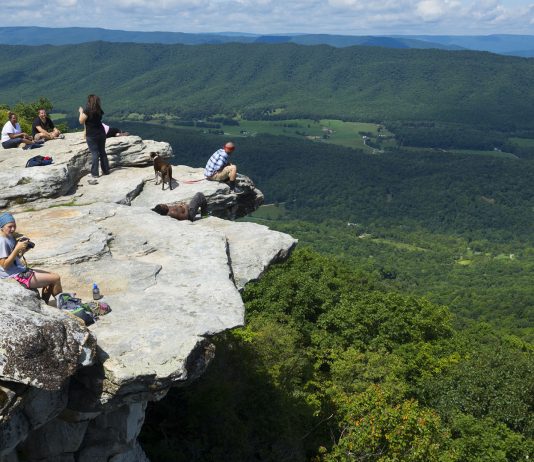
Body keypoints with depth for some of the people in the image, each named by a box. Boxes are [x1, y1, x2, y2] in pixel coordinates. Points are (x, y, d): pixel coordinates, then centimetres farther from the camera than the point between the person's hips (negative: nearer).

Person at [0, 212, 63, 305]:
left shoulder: (9, 238, 11)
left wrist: (23, 250, -1)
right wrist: (17, 248, -27)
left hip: (21, 271, 10)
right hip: (16, 276, -10)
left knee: (52, 276, 16)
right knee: (56, 278, -10)